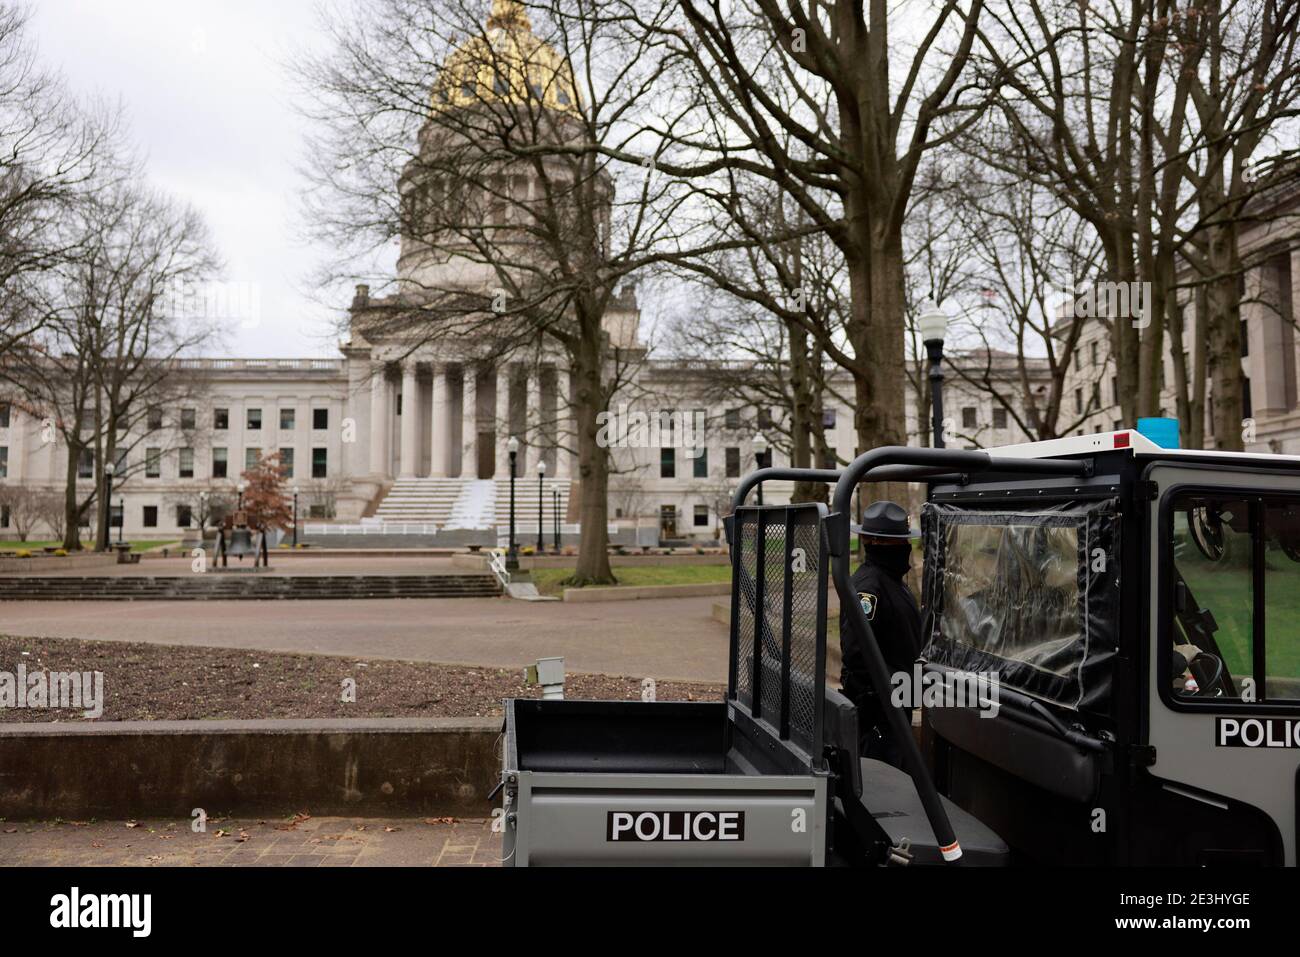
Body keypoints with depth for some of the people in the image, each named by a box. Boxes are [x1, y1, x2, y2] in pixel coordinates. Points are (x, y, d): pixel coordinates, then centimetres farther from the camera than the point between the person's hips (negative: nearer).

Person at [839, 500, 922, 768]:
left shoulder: (892, 579, 14)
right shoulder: (868, 583, -20)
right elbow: (855, 646, -29)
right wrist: (886, 690, -24)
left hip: (895, 699, 10)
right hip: (876, 702, -10)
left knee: (895, 765, 19)